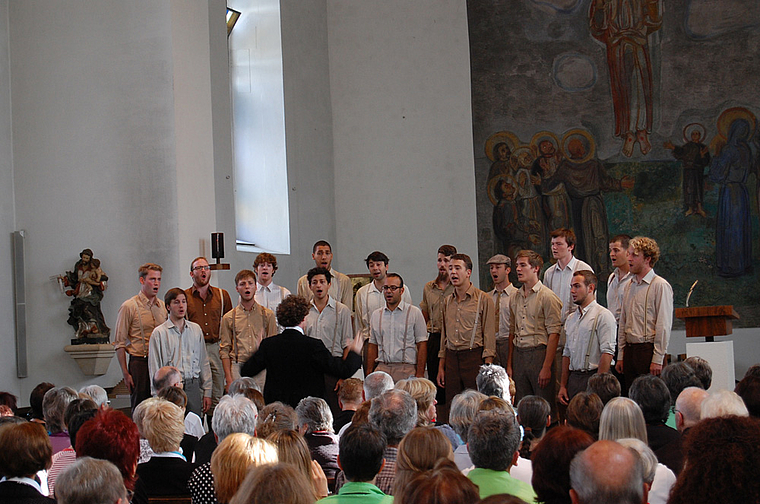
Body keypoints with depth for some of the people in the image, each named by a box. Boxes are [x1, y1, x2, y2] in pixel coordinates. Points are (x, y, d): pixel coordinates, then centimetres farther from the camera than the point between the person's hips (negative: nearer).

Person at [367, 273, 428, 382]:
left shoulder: (415, 313, 4)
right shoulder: (376, 315, 16)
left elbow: (422, 345, 0)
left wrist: (419, 374, -8)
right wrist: (369, 373, 8)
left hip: (406, 370, -3)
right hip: (382, 368, 3)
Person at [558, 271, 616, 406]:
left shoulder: (603, 316, -6)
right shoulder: (571, 318, 18)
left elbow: (607, 354, -13)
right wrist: (563, 385, 14)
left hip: (592, 376, -7)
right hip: (573, 378, 7)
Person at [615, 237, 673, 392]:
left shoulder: (660, 286, -7)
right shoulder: (629, 285, 15)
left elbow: (664, 327, -11)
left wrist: (657, 360, -14)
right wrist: (620, 356, 14)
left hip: (649, 349, -7)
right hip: (629, 350, 7)